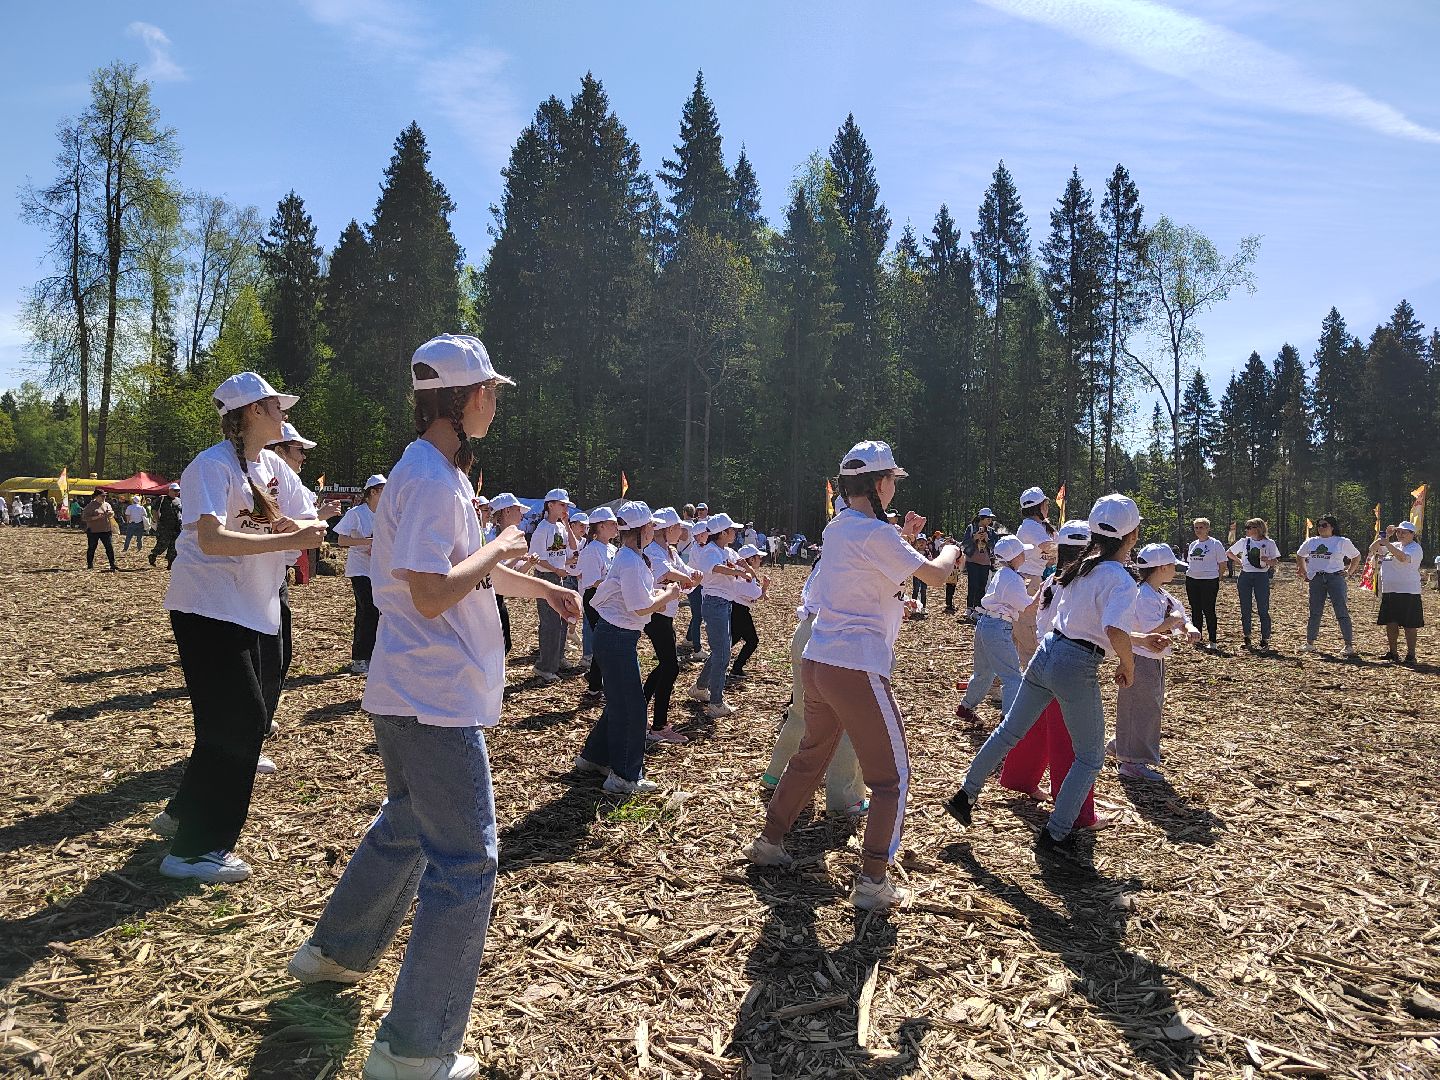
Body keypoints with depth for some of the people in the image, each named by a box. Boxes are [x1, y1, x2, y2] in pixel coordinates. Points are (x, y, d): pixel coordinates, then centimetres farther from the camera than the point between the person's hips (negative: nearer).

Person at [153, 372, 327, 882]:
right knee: (237, 724, -8)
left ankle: (183, 813, 33)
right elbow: (211, 539, -29)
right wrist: (287, 539, -31)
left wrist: (294, 524, -19)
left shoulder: (275, 467, 9)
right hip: (211, 610, -9)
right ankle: (195, 850, 4)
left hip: (259, 611, 9)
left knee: (251, 720, 15)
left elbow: (307, 526, 4)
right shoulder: (213, 466, -16)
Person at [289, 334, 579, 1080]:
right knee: (465, 864, -3)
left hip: (414, 694, 11)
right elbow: (433, 593, -27)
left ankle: (334, 952, 46)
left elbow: (464, 568, 24)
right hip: (436, 700, -11)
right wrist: (500, 549, -13)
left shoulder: (439, 473, 13)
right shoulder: (431, 479, -20)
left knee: (406, 829, 27)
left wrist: (541, 588, 27)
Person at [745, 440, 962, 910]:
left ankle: (768, 840, 35)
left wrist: (902, 538, 21)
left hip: (816, 661, 9)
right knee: (891, 777, 4)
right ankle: (872, 881, 4)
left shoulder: (837, 528, 12)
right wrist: (950, 551, 7)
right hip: (857, 669, -9)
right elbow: (934, 575, -13)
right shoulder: (875, 533, -15)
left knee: (810, 756, 26)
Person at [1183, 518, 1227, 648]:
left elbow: (1222, 564, -2)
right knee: (1195, 610, 10)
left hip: (1209, 581, -6)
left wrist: (1215, 577, -5)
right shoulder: (1193, 544, 13)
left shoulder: (1215, 544, -3)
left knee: (1208, 610, -3)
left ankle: (1213, 640, 5)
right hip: (1192, 581, 6)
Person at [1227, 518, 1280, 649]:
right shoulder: (1244, 541, 7)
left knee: (1263, 609, -1)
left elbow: (1275, 562, 0)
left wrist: (1267, 561, -20)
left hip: (1262, 577, -3)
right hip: (1245, 577, 3)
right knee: (1245, 609, 6)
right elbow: (1230, 553, 20)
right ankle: (1247, 638, 15)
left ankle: (1265, 639, 6)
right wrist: (1238, 561, 6)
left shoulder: (1269, 543, 0)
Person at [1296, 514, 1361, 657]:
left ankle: (1349, 645, -6)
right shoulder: (1311, 542, 12)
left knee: (1342, 612, -7)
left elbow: (1356, 557, 15)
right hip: (1316, 580, 3)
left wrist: (1349, 572, 5)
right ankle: (1309, 643, 16)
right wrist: (1304, 573, 18)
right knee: (1315, 612, 7)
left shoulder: (1342, 542, 4)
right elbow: (1299, 556, 28)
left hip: (1335, 578, -3)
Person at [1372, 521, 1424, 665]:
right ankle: (1393, 653, 20)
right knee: (1390, 623, 10)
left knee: (1409, 625, -3)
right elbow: (1373, 549, 17)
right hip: (1389, 591, 7)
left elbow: (1403, 558, -27)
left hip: (1408, 592, -7)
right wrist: (1385, 537, 5)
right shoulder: (1394, 545, 14)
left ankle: (1410, 655, 3)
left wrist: (1387, 544, -28)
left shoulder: (1415, 548, -8)